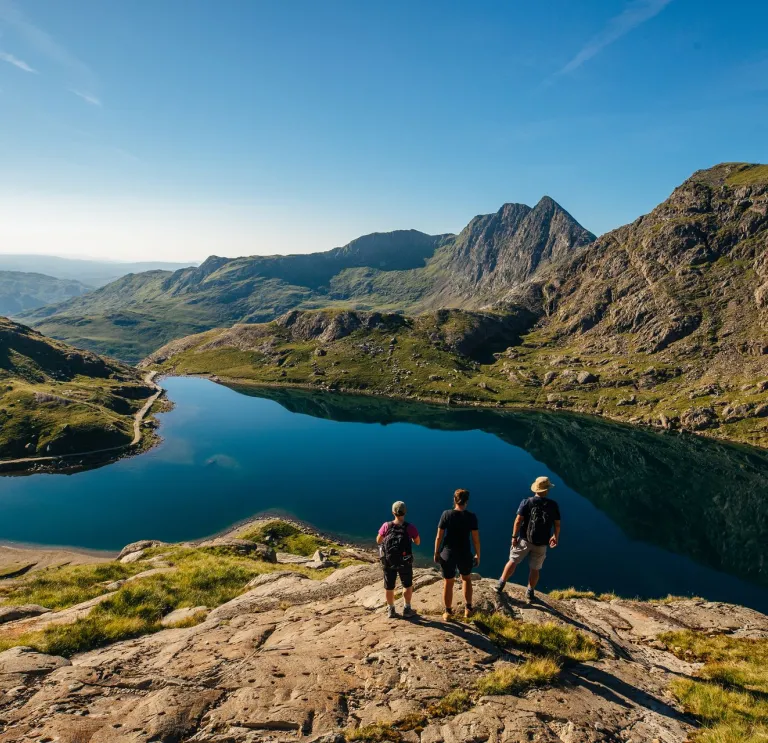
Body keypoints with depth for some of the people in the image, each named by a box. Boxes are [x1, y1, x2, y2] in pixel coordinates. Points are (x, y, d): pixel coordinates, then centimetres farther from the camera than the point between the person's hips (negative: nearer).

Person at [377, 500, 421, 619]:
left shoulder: (386, 526, -12)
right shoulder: (410, 527, -15)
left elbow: (378, 541, 1)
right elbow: (418, 542, 0)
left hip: (389, 562, 1)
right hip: (405, 562, -1)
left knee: (389, 587, 17)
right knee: (408, 585, 21)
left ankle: (391, 610, 28)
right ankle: (407, 609, 24)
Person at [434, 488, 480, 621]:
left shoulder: (446, 514, -11)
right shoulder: (471, 517, -10)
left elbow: (439, 536, -8)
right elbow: (476, 539, -7)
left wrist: (436, 553, 4)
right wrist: (478, 555, 8)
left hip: (448, 554, -1)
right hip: (465, 554, 1)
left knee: (448, 583, 16)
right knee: (466, 579, 27)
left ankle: (448, 612, 28)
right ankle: (468, 609, 31)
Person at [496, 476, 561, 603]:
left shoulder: (527, 502, -9)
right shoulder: (553, 505, -4)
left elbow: (518, 520, -13)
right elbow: (557, 524, 1)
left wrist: (514, 537, -6)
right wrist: (556, 537, 18)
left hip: (524, 539, -1)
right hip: (541, 543, 1)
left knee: (512, 562, 13)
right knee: (535, 569, 15)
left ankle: (500, 586, 17)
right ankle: (530, 594, 25)